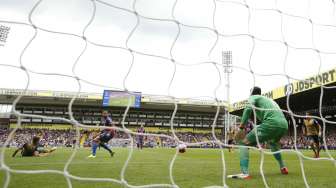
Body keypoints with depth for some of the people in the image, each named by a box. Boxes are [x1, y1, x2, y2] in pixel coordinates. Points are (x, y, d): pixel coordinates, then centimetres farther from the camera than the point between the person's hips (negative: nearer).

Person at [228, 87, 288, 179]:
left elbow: (249, 108, -8)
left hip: (271, 123, -7)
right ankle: (283, 168, 40)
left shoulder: (253, 97, 15)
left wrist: (241, 127, -10)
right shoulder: (269, 99, 36)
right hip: (284, 125, 8)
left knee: (244, 143, -1)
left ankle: (244, 173, -16)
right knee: (272, 143, 39)